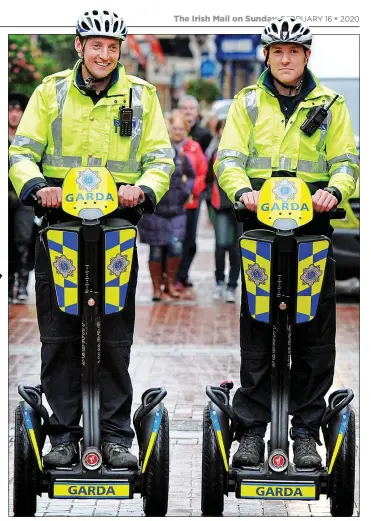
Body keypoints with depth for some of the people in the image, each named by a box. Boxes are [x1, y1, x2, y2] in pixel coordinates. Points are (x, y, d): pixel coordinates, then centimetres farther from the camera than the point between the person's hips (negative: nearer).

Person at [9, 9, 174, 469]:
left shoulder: (141, 96, 8)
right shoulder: (51, 91, 8)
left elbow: (161, 159, 6)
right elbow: (21, 151, 5)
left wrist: (143, 189, -15)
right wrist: (36, 185, -16)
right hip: (59, 223, 0)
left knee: (115, 339, 1)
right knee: (59, 336, 2)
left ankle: (116, 435, 9)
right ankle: (63, 434, 10)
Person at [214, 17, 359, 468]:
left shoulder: (330, 104, 13)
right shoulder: (247, 102, 12)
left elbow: (346, 160, 8)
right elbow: (228, 159, 4)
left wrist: (334, 190, -13)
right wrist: (243, 191, -17)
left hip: (313, 222, 0)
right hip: (260, 220, 0)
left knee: (315, 333, 0)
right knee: (256, 331, 0)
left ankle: (306, 430, 9)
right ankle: (250, 430, 7)